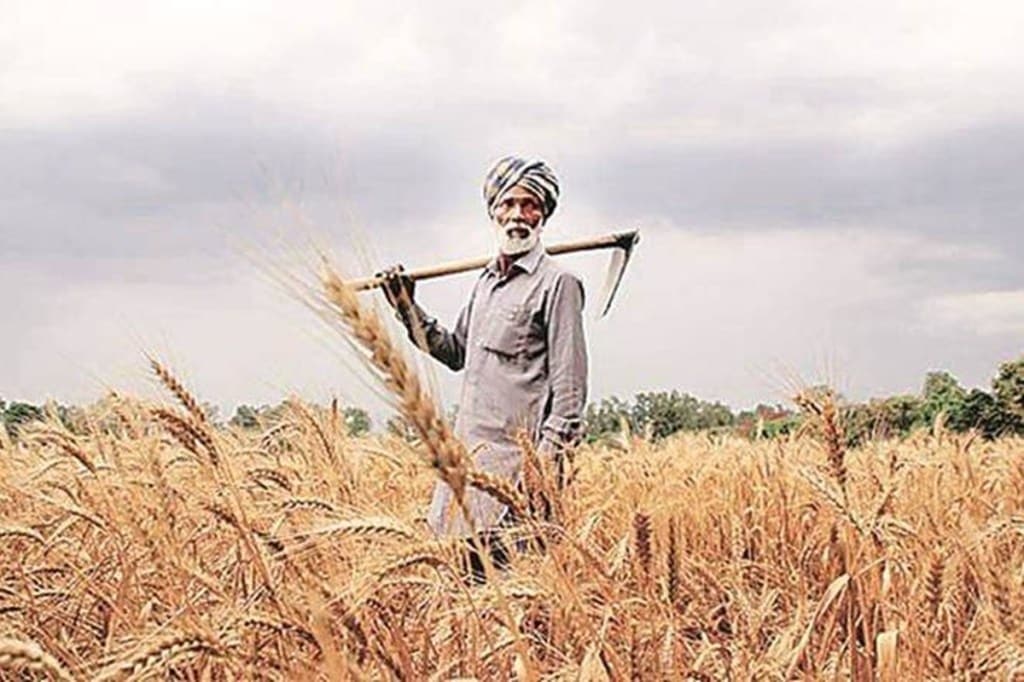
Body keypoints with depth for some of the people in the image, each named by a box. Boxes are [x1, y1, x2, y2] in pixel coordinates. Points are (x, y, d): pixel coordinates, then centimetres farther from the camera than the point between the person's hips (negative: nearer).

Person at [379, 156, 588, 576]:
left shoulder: (556, 283, -6)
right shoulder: (487, 281, 18)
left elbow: (568, 385, -11)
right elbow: (456, 352, 28)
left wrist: (546, 462, -17)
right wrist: (408, 309, 20)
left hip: (516, 454, -8)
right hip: (469, 447, 8)